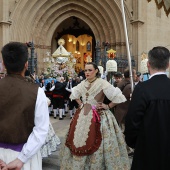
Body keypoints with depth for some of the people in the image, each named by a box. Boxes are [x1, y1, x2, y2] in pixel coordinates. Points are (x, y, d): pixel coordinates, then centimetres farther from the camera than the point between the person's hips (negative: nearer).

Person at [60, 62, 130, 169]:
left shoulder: (102, 83, -12)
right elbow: (74, 94, 27)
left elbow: (118, 96, -16)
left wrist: (108, 106, -10)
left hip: (98, 117, -6)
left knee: (96, 145, -1)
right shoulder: (83, 83, 8)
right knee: (80, 142, 12)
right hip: (83, 116, 6)